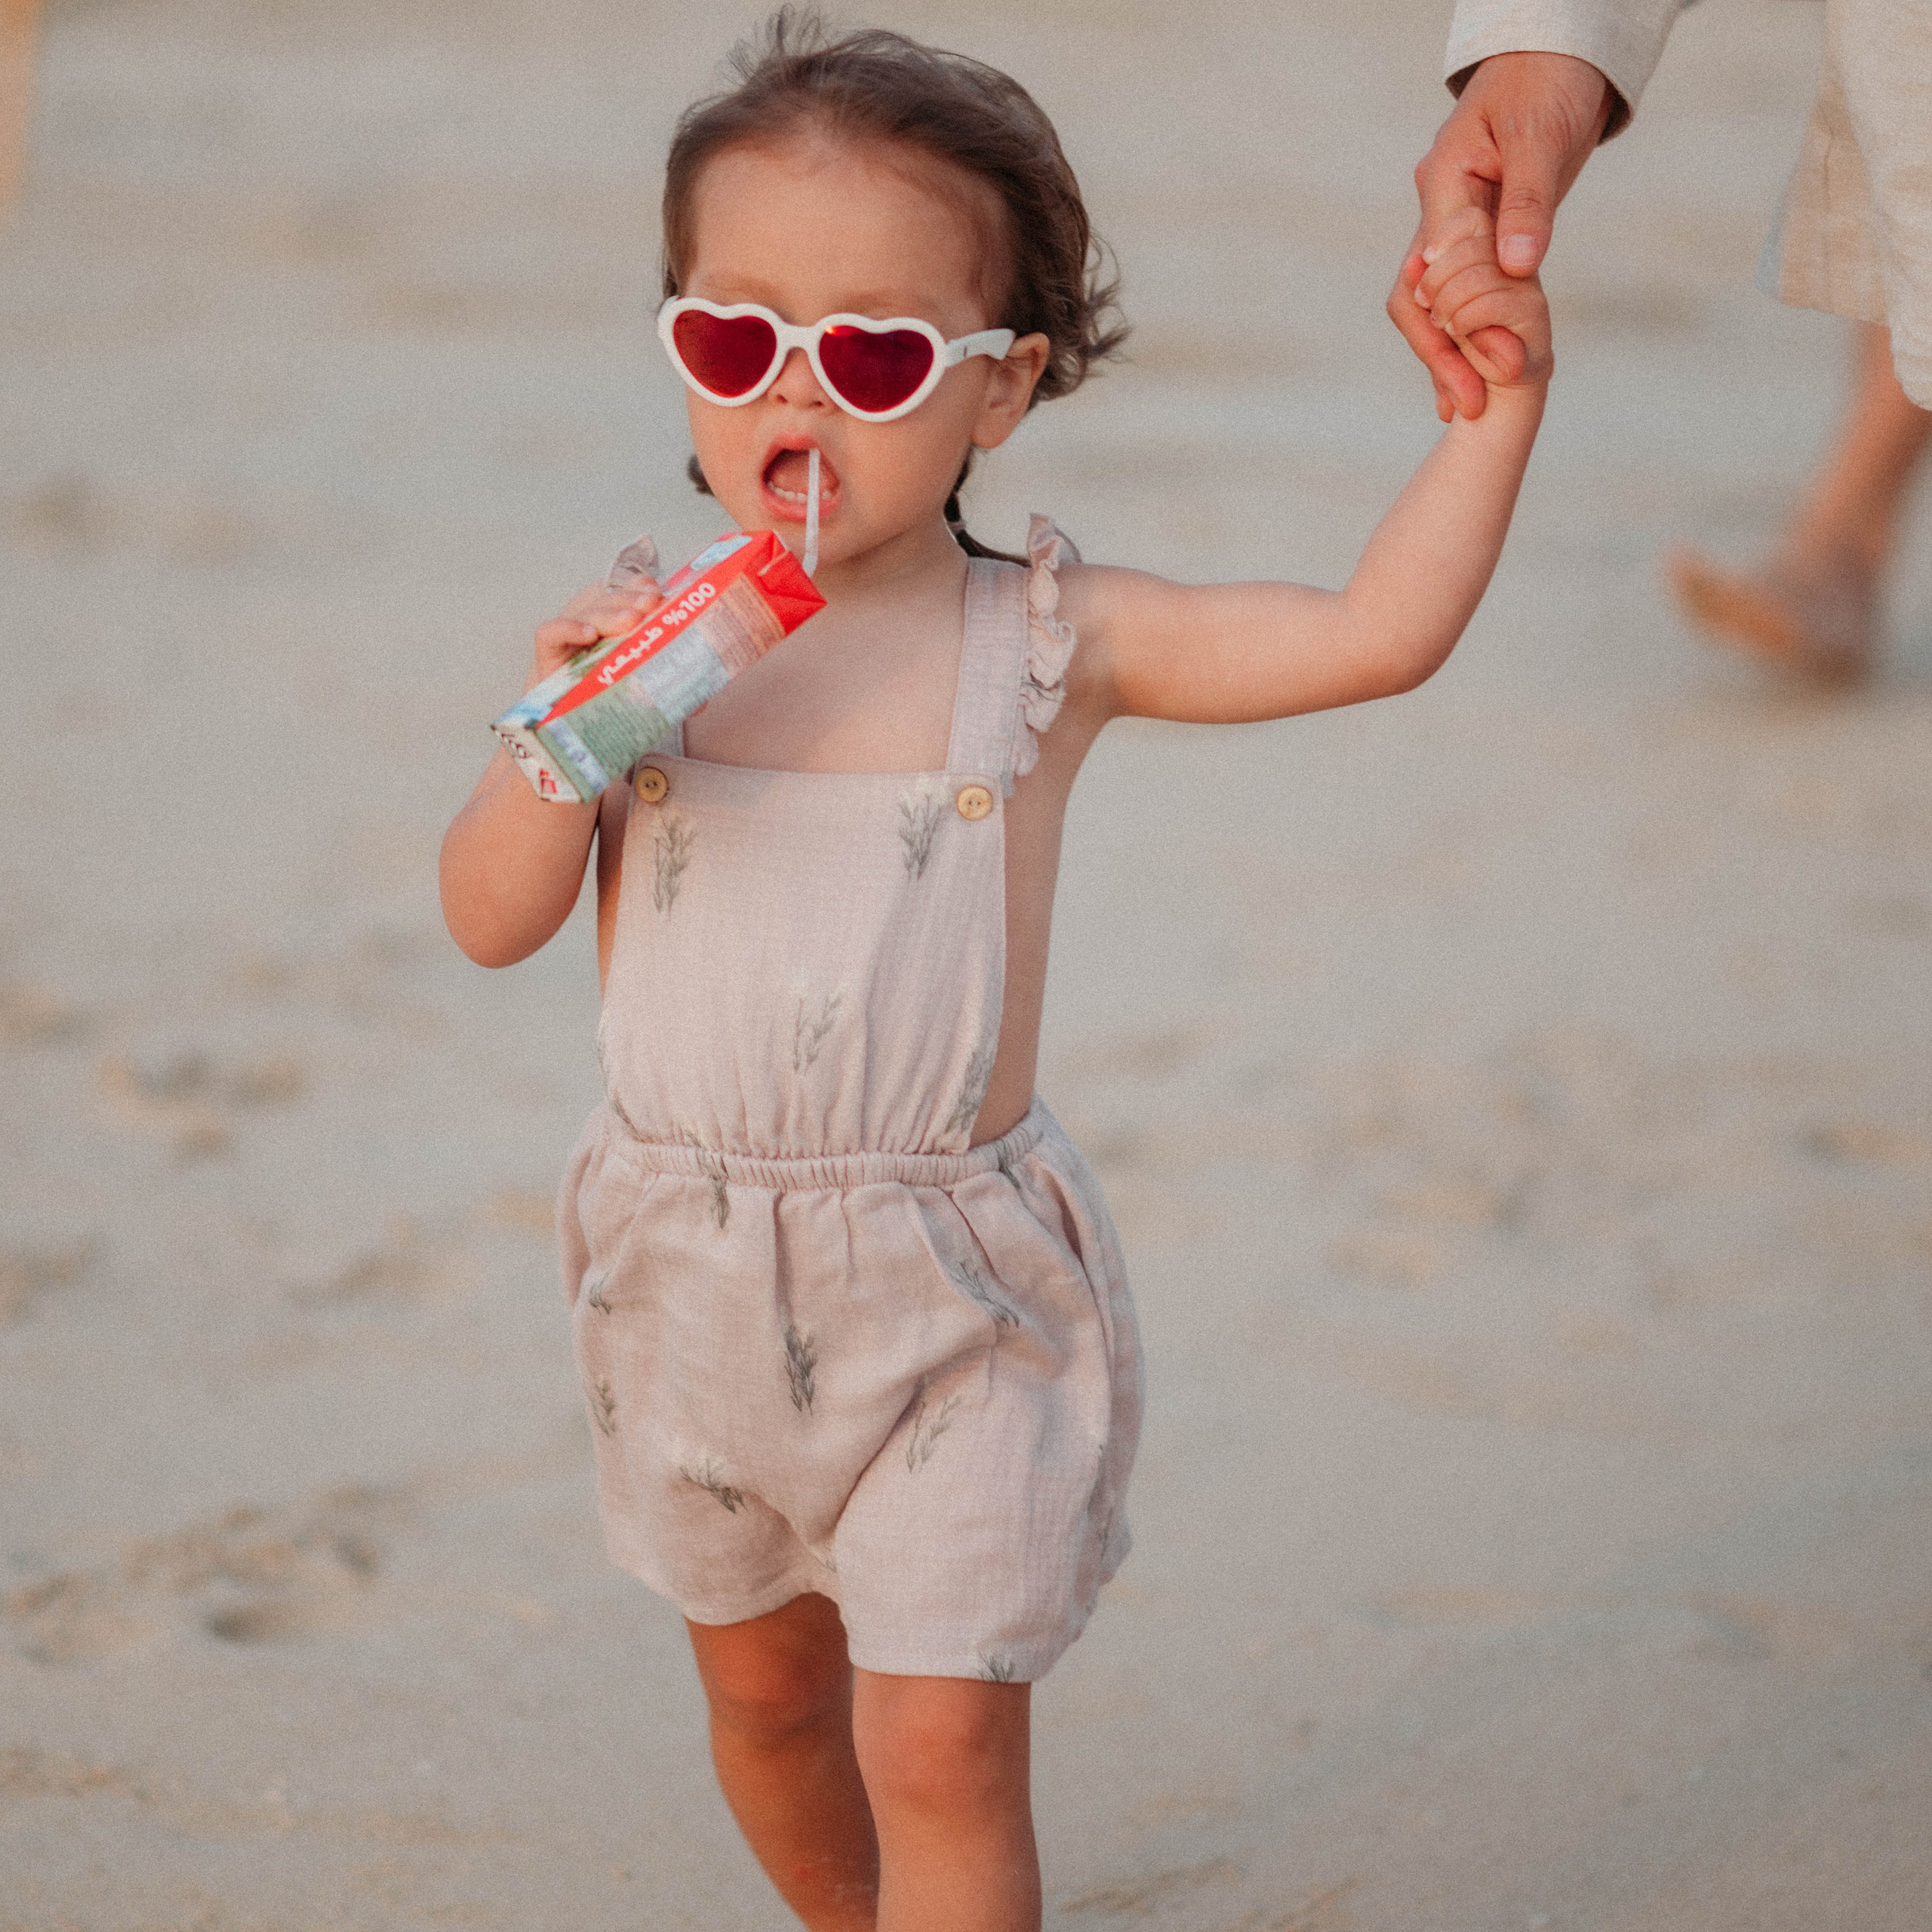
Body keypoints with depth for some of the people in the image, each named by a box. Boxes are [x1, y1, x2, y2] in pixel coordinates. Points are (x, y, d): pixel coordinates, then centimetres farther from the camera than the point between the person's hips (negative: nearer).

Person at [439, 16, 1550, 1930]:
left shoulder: (1044, 640, -9)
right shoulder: (651, 629, -4)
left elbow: (1377, 629, -13)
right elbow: (490, 917, -6)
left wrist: (1494, 400, -20)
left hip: (949, 1285, -3)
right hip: (690, 1265, 3)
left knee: (940, 1740, -7)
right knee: (764, 1685, 23)